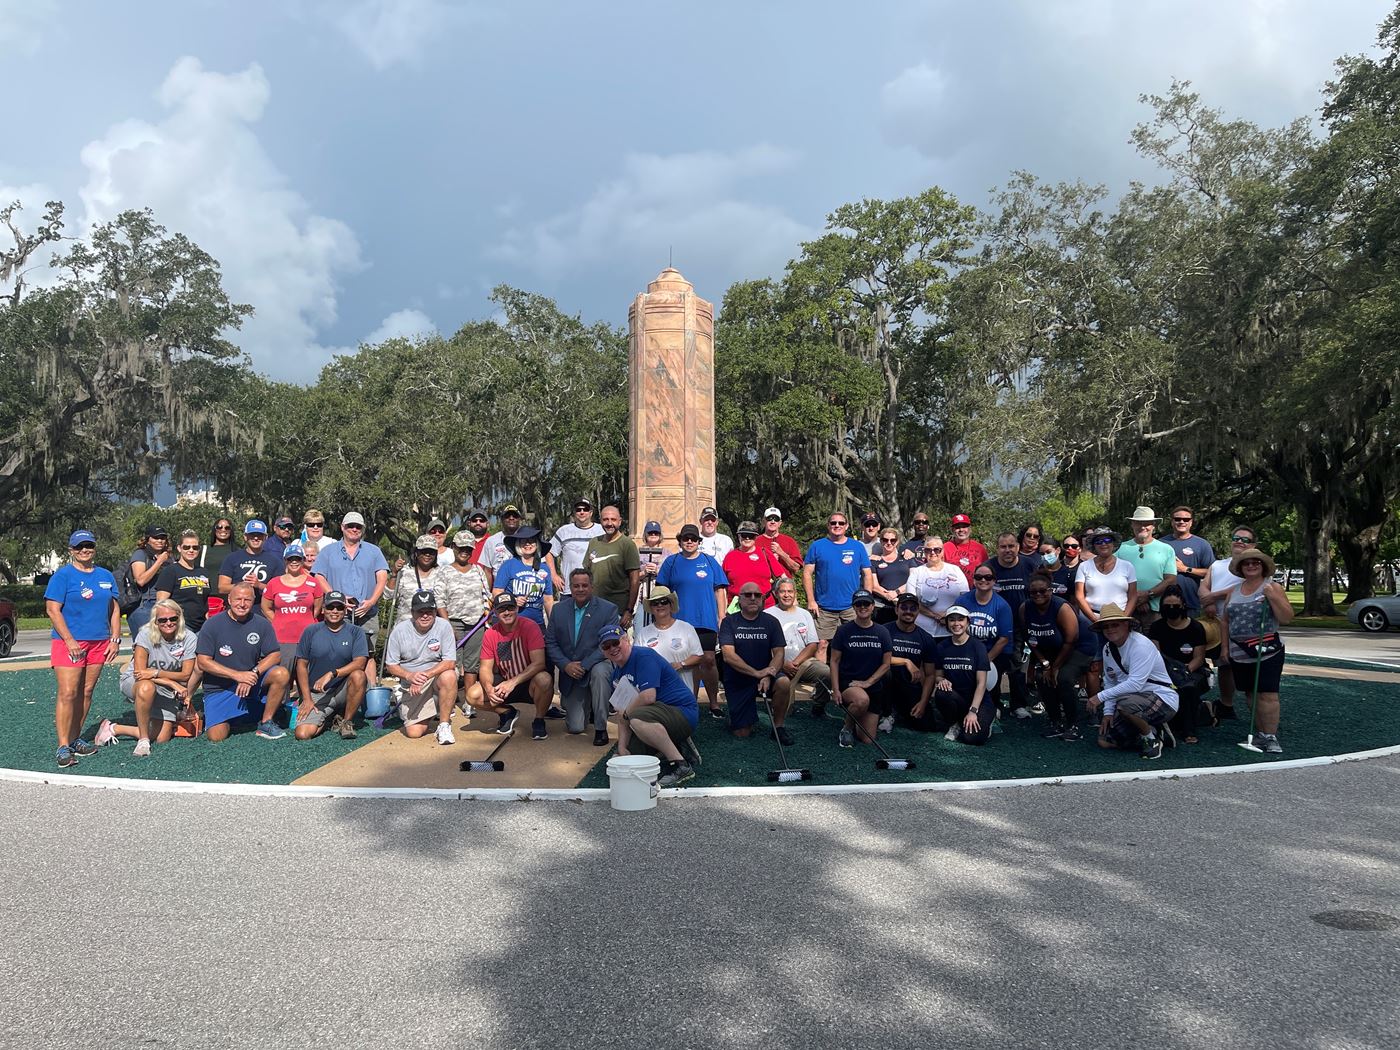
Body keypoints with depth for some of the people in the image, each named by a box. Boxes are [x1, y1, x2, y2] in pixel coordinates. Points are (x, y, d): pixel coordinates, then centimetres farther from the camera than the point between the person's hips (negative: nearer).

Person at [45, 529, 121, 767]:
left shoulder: (106, 576, 13)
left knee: (86, 692, 8)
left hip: (99, 643, 5)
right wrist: (70, 641, -14)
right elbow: (52, 610, -8)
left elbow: (114, 609, 16)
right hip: (68, 642, -5)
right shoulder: (63, 575, -2)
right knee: (68, 693, -10)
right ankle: (63, 747, -9)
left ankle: (75, 738, 17)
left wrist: (115, 639, 5)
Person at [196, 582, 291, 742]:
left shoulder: (261, 624, -2)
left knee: (281, 674, -27)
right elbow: (202, 662, -12)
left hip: (252, 680, 2)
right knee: (216, 737, -16)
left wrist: (253, 673, -22)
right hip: (219, 688, -2)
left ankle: (266, 723, -10)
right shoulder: (213, 625, -8)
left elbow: (275, 655, -4)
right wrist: (237, 675, -21)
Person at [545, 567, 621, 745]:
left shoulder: (608, 609, -9)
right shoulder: (558, 610, 2)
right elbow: (550, 642, 1)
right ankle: (587, 706, 34)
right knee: (575, 728, -4)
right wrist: (566, 665, -15)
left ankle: (600, 728, -25)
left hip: (597, 665, -3)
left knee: (599, 672, -40)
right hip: (570, 673, 3)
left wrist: (584, 665, -24)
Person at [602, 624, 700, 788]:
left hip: (683, 712, -10)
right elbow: (623, 716, 10)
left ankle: (682, 767, -27)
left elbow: (648, 696, -27)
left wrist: (626, 713, -11)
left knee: (638, 718, -38)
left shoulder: (644, 656, -15)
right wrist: (622, 748, -2)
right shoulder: (617, 673, 13)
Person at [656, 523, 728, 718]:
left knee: (708, 660, -5)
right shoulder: (672, 562, 7)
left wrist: (721, 619, 3)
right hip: (679, 621, 0)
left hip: (706, 621, 0)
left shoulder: (709, 562, 8)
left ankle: (714, 704, 6)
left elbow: (719, 592, 8)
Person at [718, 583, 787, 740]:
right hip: (737, 681, -1)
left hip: (764, 676, 1)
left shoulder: (771, 622, 0)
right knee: (742, 733, -6)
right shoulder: (729, 622, -6)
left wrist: (768, 677, -26)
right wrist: (757, 673, -26)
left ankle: (778, 727, -8)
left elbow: (779, 653, -7)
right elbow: (728, 656, -16)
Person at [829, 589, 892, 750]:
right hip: (847, 683, -3)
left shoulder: (882, 633, 3)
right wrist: (835, 689, -12)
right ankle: (846, 728, -9)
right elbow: (834, 661, -3)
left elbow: (886, 664, 3)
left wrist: (868, 682, -10)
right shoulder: (844, 631, -4)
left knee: (868, 740, -2)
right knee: (862, 700, -39)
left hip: (874, 687, 3)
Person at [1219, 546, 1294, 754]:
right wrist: (1225, 647, 12)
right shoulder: (1233, 592, 12)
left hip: (1267, 652, -5)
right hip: (1239, 653, 5)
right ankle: (1260, 734, 19)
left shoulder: (1273, 588, -1)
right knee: (1251, 695, 10)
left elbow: (1287, 618, -8)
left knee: (1267, 694, -9)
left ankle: (1271, 737, -5)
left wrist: (1272, 596, -18)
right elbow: (1225, 621, 17)